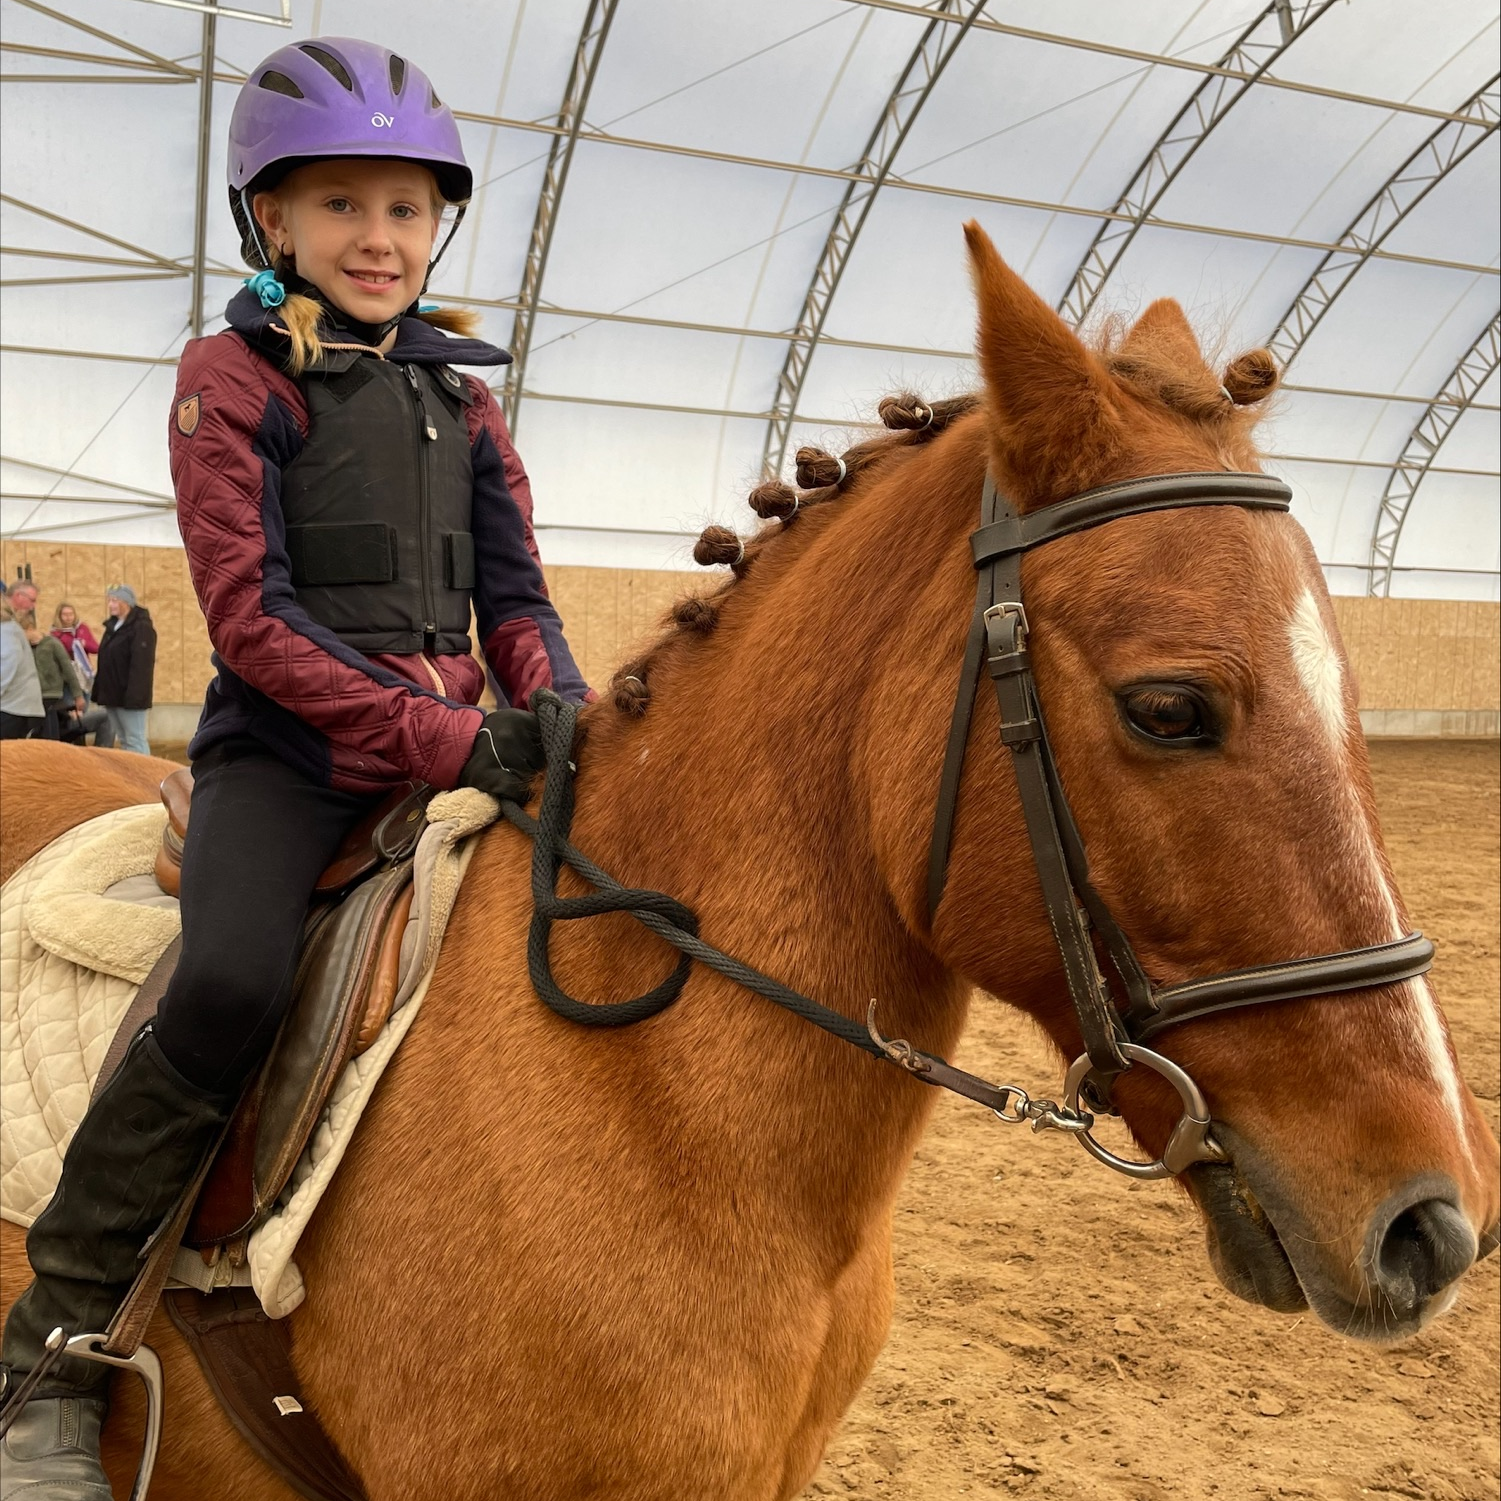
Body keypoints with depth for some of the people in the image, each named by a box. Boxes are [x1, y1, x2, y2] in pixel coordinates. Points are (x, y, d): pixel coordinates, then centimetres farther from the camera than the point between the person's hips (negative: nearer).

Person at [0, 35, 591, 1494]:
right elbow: (250, 621, -11)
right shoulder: (232, 377, 0)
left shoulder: (462, 400, 15)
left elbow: (515, 601, 13)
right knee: (231, 986, -30)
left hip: (456, 748, 6)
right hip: (287, 749, -5)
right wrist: (452, 738, -20)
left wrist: (565, 720, -9)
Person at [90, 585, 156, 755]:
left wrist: (134, 696, -25)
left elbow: (141, 665, -20)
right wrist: (100, 692, 13)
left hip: (128, 696, -9)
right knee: (123, 741, 13)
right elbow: (106, 662, 19)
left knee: (135, 741, -7)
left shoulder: (141, 627, -13)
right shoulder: (113, 625, 15)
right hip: (112, 695, 9)